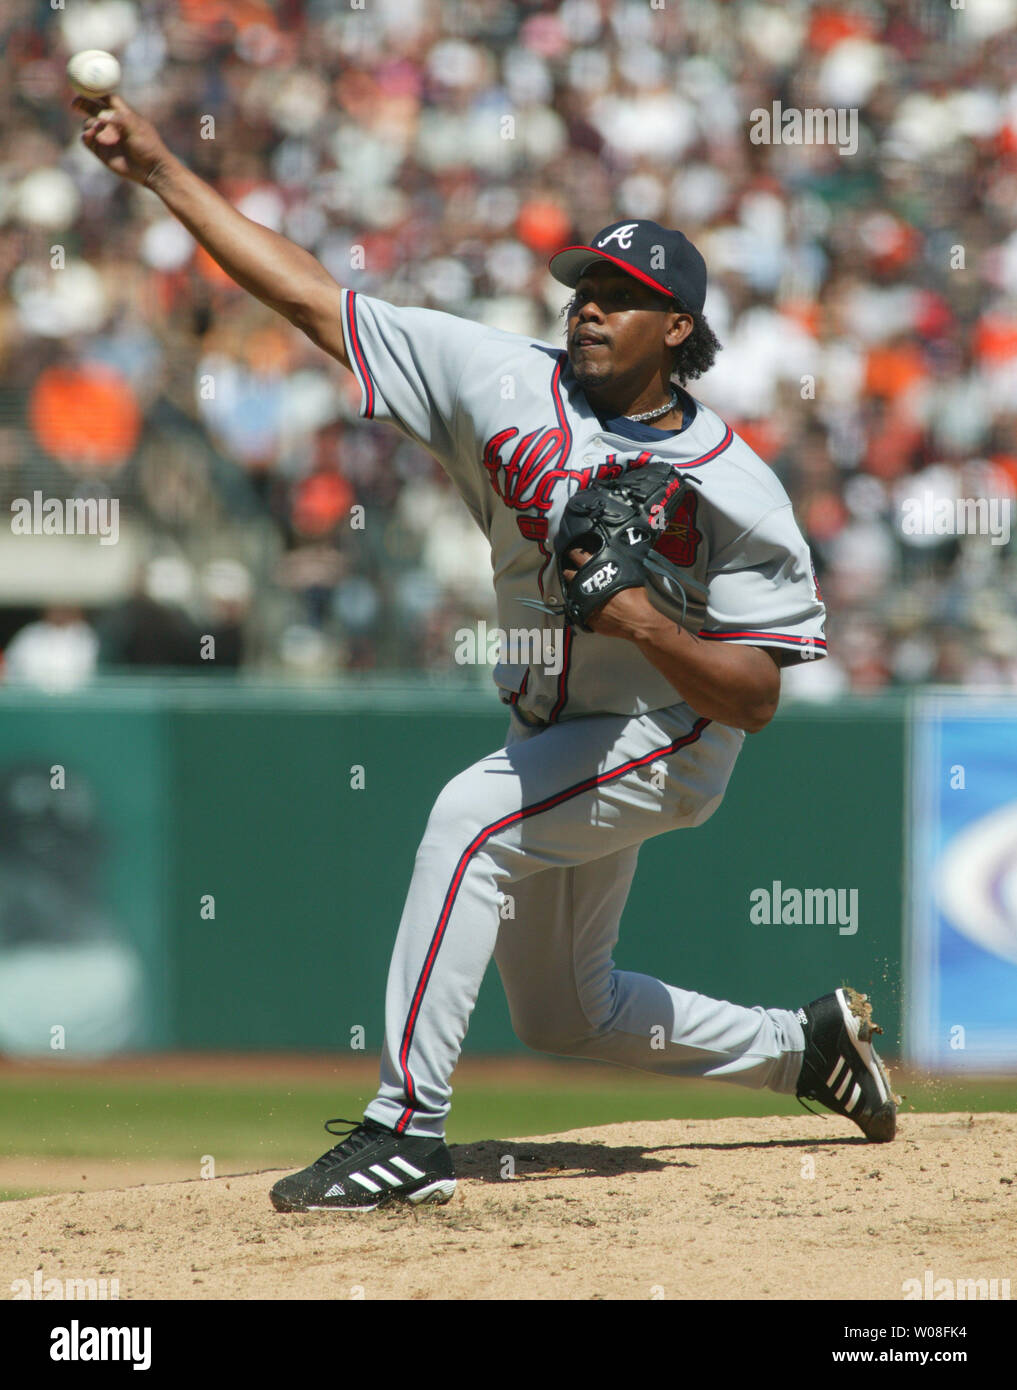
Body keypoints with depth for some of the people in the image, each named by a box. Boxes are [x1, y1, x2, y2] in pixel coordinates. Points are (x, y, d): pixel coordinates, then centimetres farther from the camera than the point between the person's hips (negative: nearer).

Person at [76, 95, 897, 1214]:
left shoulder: (732, 488, -20)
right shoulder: (506, 384, -11)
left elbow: (754, 699, -20)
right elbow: (310, 298, -13)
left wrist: (644, 622, -36)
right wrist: (159, 171, -19)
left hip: (668, 737, -7)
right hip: (550, 735, 7)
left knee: (472, 817, -31)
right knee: (562, 1016, 18)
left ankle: (407, 1131, -32)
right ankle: (808, 1046, 41)